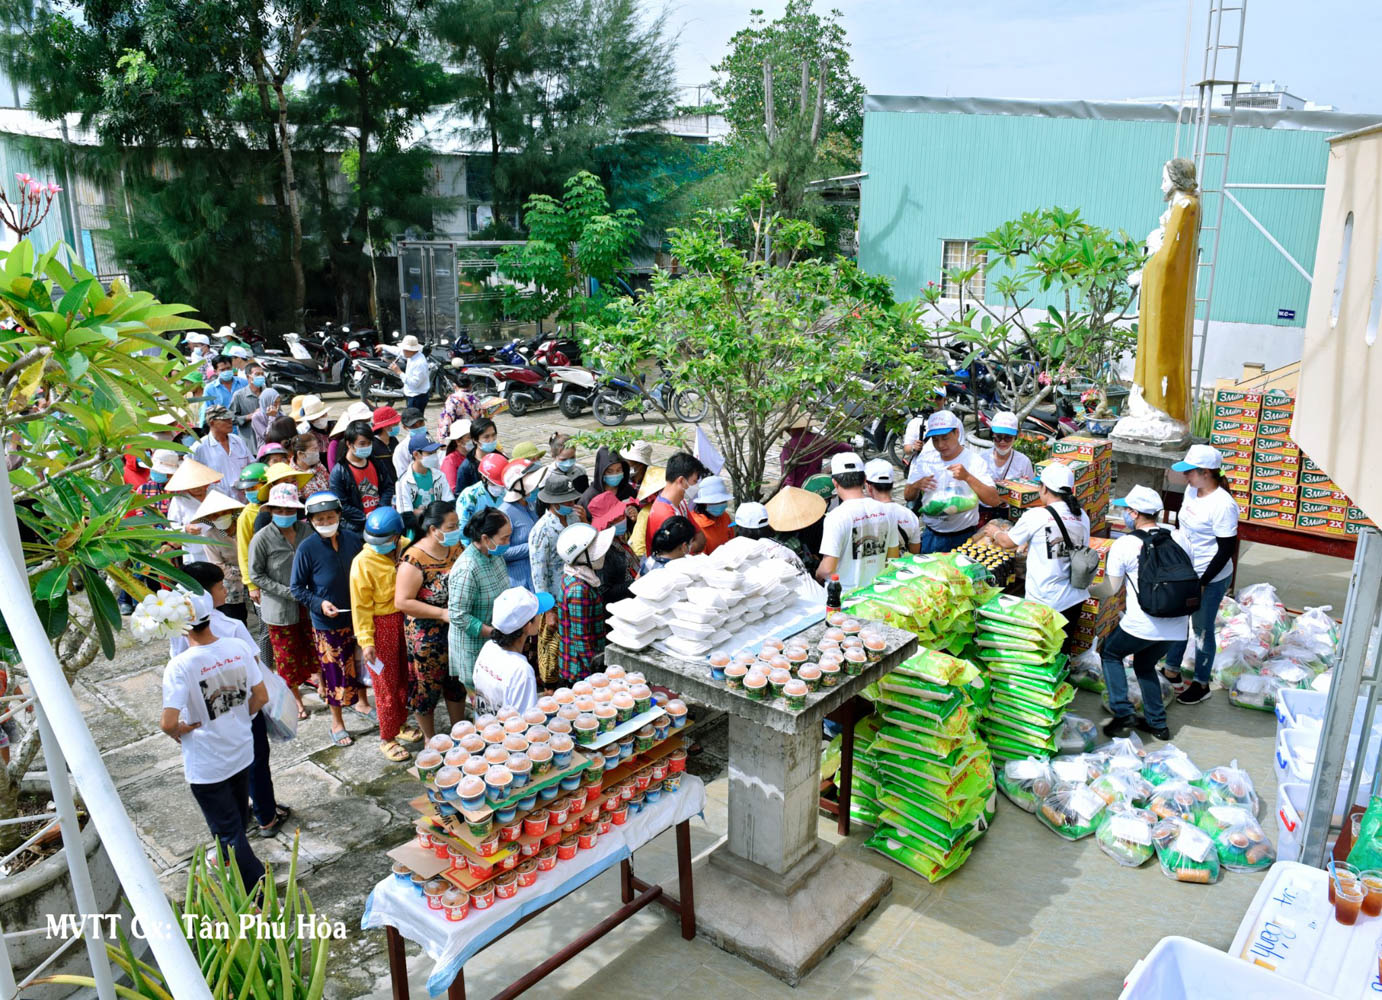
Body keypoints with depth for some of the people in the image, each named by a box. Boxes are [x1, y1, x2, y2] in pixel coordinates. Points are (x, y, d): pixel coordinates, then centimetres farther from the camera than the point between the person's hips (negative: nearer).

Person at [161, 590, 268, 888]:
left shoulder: (179, 666, -26)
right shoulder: (238, 648, -12)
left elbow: (168, 723, -28)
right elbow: (261, 697, -5)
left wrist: (178, 730, -6)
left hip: (206, 766, -5)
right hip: (241, 752, 5)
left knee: (227, 830, 10)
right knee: (238, 819, 28)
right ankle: (230, 859, 53)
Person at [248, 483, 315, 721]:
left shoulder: (307, 530, -4)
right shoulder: (262, 539, -14)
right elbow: (256, 575, -9)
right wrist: (289, 592, -15)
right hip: (280, 607, -2)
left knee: (315, 650, 9)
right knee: (288, 656, 10)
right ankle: (296, 700, 27)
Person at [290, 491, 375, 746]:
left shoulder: (353, 539, -5)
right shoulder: (307, 548, -15)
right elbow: (297, 588, -7)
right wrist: (320, 603, -20)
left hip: (358, 617, 4)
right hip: (328, 623, -4)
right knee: (335, 672, 5)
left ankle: (361, 703, 44)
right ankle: (337, 723, 23)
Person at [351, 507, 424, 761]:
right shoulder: (363, 562, -18)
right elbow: (361, 605, -14)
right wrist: (366, 640, -16)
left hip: (405, 620, 5)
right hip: (381, 625, -5)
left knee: (403, 678, 17)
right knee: (386, 685, 4)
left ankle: (400, 724, 37)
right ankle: (387, 738, 19)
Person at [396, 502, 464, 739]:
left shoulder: (456, 547, -3)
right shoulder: (414, 560, -23)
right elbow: (402, 602, -23)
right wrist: (443, 614, -24)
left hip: (456, 631, 6)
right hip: (427, 636, -6)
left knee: (457, 683, 21)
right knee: (427, 687, 12)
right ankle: (430, 740, 33)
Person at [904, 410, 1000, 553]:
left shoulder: (973, 460, -7)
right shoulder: (924, 459, 3)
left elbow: (994, 501, -15)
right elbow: (908, 497, 8)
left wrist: (967, 477, -26)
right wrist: (917, 485, -14)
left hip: (964, 537, -3)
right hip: (931, 535, 3)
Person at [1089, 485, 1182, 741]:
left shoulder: (1123, 545, -9)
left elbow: (1110, 589, -3)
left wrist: (1088, 589, 18)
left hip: (1143, 624, -5)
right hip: (1177, 623, 5)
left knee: (1110, 653, 21)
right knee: (1145, 665, 28)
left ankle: (1123, 713, 11)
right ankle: (1157, 723, 30)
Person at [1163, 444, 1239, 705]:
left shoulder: (1222, 505, -26)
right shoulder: (1192, 491, -1)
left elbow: (1227, 549, -22)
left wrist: (1202, 583, -20)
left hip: (1210, 579, -8)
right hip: (1184, 572, 8)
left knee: (1202, 630, 8)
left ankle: (1201, 685, 26)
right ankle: (1172, 670, 40)